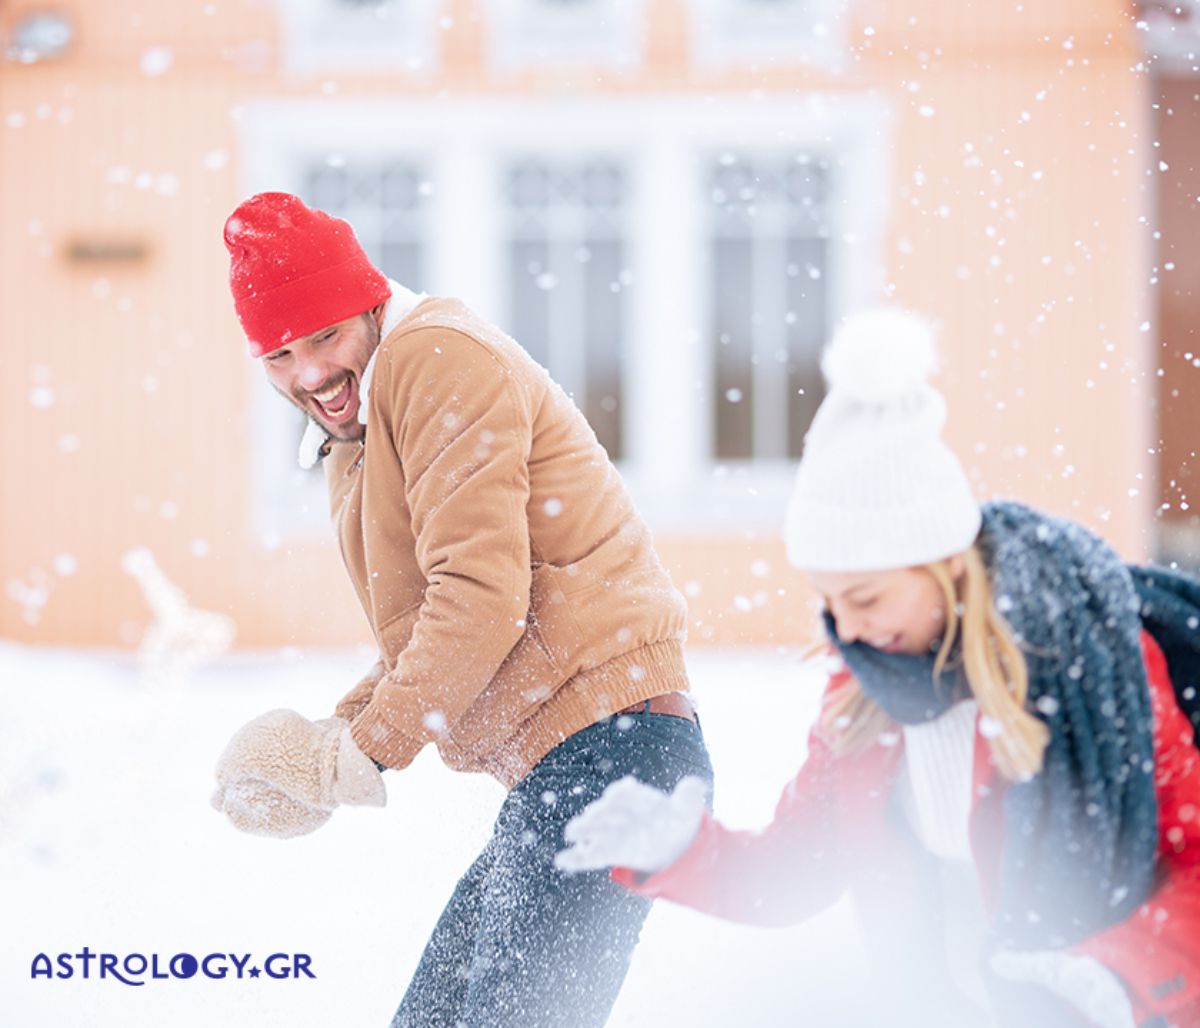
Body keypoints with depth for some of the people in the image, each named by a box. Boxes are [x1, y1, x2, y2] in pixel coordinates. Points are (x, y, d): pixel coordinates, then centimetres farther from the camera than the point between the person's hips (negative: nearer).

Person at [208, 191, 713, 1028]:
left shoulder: (436, 356, -9)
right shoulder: (354, 443, 23)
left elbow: (482, 599, -18)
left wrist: (363, 756, -14)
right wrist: (335, 735, 7)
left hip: (605, 749, -11)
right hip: (558, 771, 11)